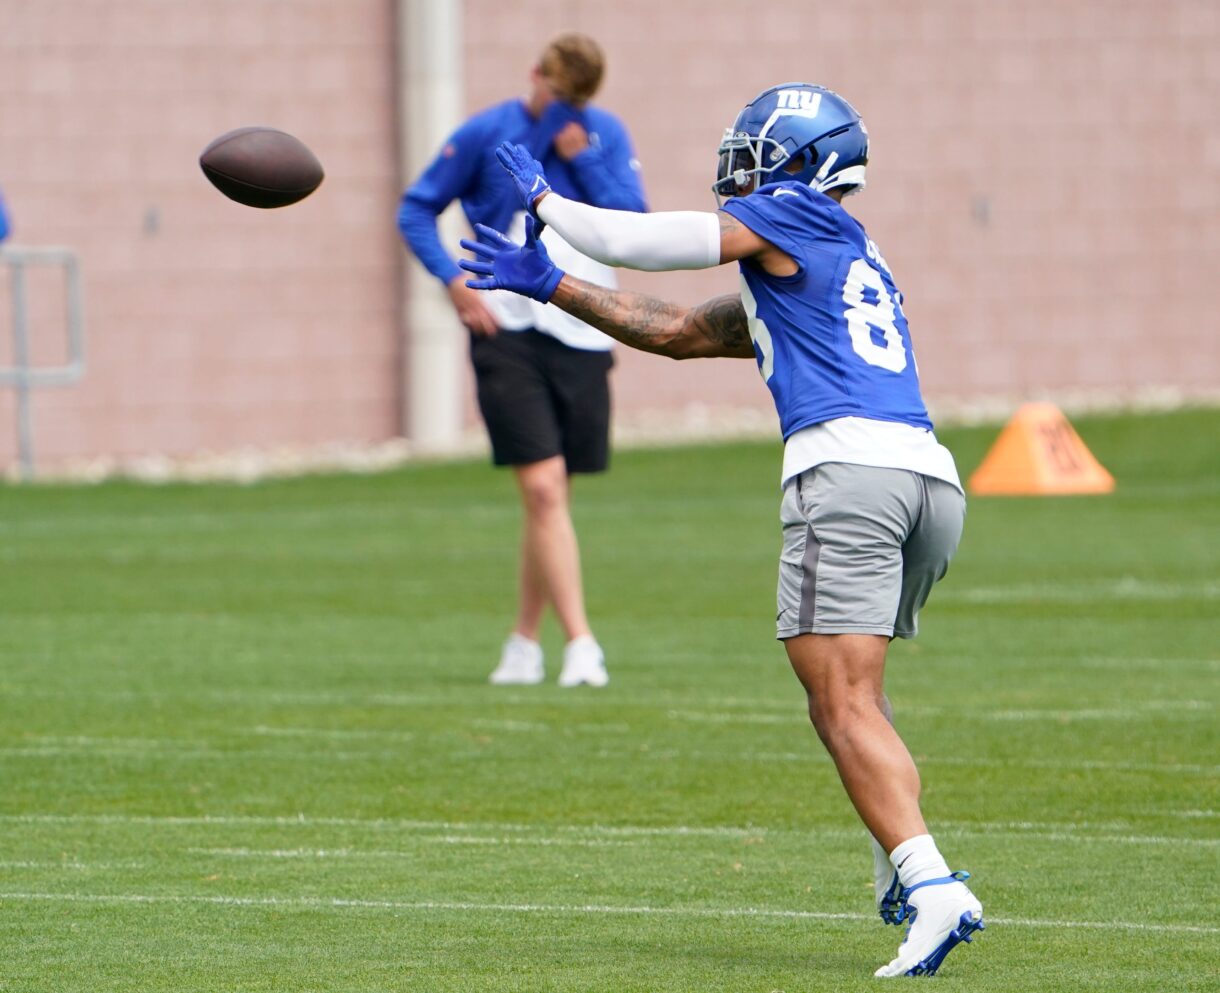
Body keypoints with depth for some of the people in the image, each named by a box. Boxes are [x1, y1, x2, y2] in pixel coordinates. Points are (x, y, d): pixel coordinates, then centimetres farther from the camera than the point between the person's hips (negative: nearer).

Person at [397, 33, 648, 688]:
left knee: (552, 496, 9)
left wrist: (582, 157, -10)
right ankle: (580, 645, -16)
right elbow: (416, 210, 6)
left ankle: (525, 640, 24)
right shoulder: (485, 134, -1)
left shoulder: (606, 136, 6)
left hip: (581, 333, 3)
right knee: (543, 487, -14)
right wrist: (454, 281, -7)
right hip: (506, 329, -3)